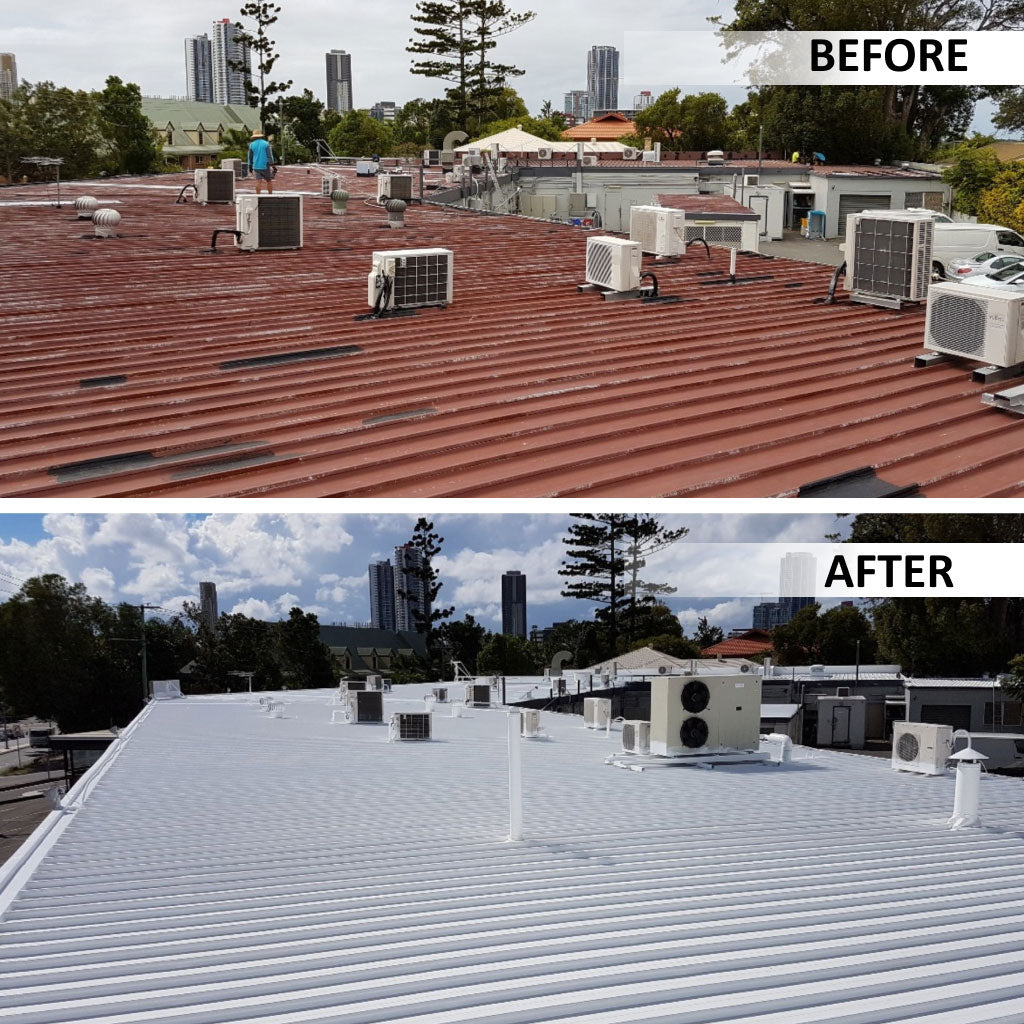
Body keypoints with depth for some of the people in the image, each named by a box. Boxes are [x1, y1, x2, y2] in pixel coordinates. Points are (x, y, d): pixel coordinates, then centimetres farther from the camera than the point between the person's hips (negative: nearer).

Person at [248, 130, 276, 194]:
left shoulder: (252, 145, 4)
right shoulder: (266, 144, -1)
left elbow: (250, 157, 9)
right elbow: (270, 155, -8)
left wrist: (250, 167, 18)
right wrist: (271, 165, -12)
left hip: (256, 167, 1)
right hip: (265, 166, -1)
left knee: (258, 182, -3)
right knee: (269, 181, 11)